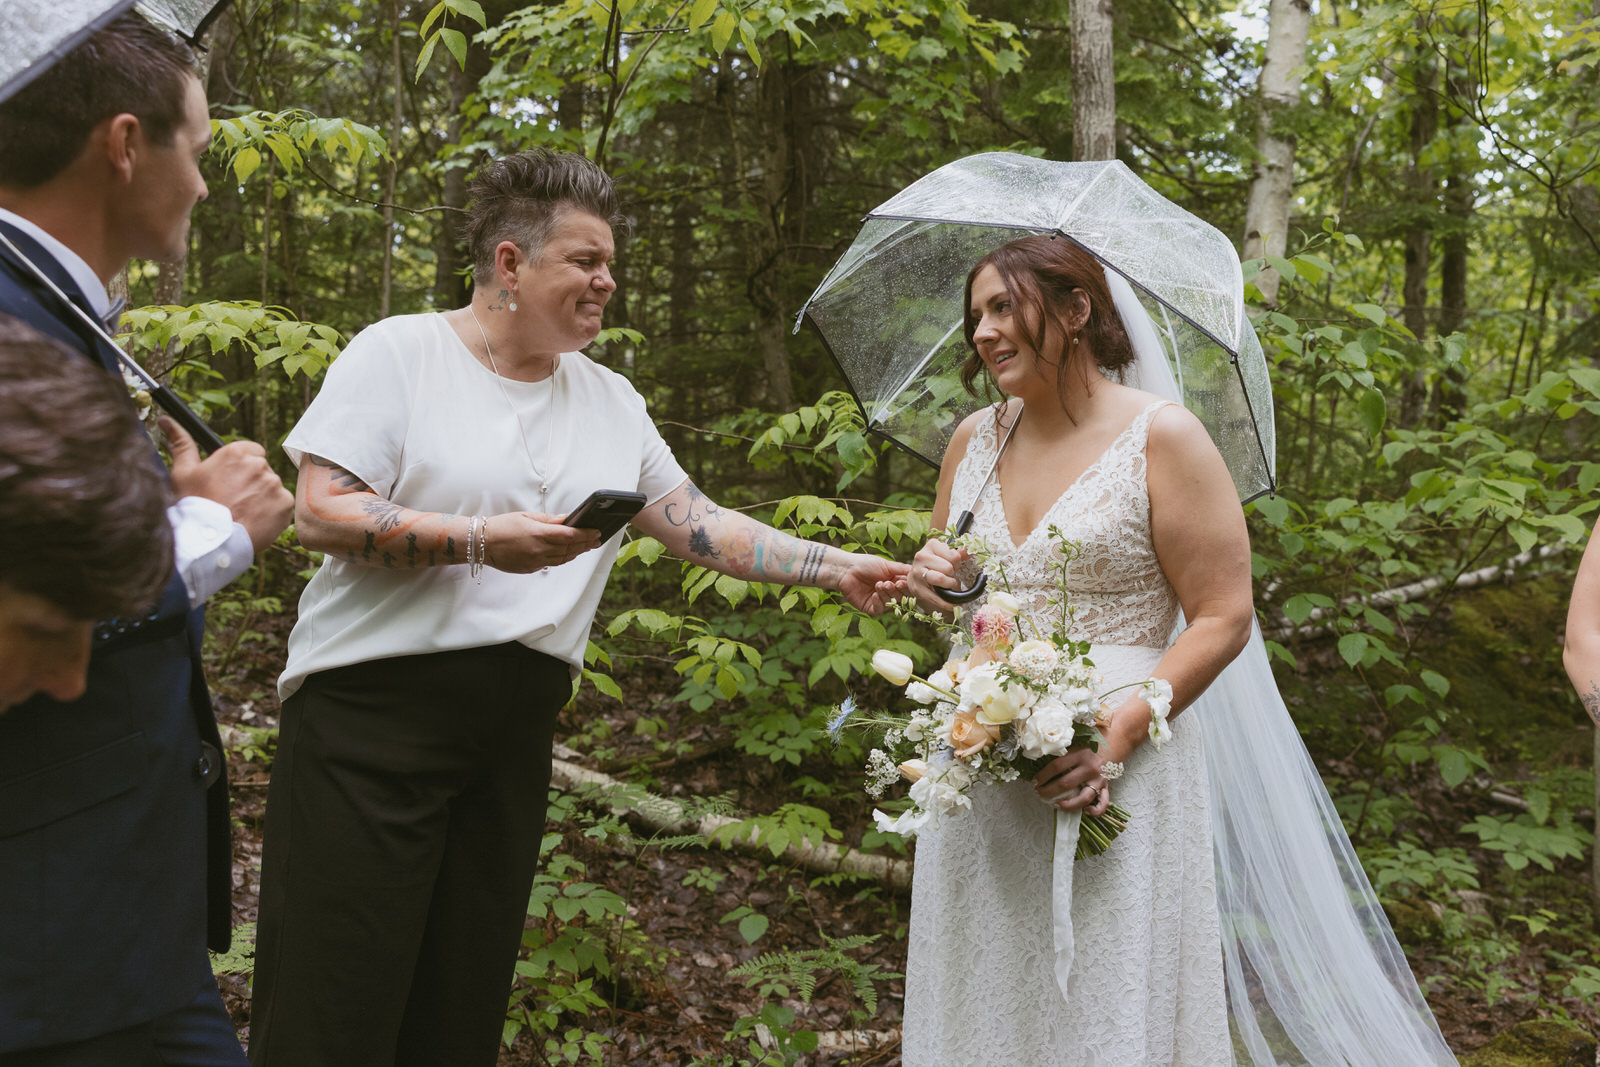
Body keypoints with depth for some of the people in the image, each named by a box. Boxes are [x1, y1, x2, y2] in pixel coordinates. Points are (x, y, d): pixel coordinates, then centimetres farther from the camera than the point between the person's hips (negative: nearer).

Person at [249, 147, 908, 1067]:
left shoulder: (611, 401, 13)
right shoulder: (400, 352, -2)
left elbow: (703, 527, 13)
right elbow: (323, 513, -11)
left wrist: (836, 568, 5)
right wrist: (481, 539, -17)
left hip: (514, 731, 5)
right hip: (375, 708, -5)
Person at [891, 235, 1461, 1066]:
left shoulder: (1162, 437, -8)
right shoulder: (975, 438, 10)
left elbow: (1224, 618, -10)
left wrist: (1121, 729, -21)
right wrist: (933, 581, -2)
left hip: (1110, 777, -5)